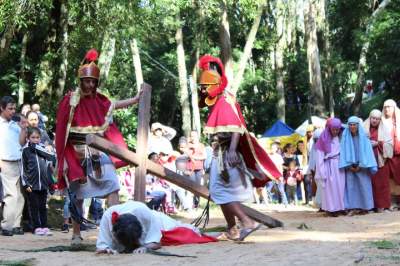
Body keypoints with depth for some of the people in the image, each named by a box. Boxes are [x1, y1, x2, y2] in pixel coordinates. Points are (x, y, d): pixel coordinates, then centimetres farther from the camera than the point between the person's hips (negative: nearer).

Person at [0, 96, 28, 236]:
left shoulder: (15, 124, 12)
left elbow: (21, 143, 13)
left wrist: (23, 129, 0)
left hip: (17, 163, 6)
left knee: (19, 196, 7)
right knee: (12, 195, -10)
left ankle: (15, 225, 13)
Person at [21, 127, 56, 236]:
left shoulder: (43, 148, 8)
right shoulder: (26, 150, 0)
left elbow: (52, 159, 6)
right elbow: (23, 168, -1)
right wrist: (26, 184, -6)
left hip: (43, 183, 3)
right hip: (32, 184, -3)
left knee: (43, 206, 8)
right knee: (34, 206, 3)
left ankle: (44, 226, 12)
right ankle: (36, 227, 8)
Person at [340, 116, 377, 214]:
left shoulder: (363, 136, -3)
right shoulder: (345, 137, 1)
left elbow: (367, 151, -4)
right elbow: (343, 152, 0)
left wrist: (361, 165, -9)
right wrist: (349, 165, -6)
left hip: (362, 166, -1)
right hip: (350, 166, 1)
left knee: (363, 186, -3)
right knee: (351, 186, -2)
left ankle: (364, 207, 3)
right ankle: (353, 207, 0)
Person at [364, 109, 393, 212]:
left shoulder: (384, 130, 5)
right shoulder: (364, 128, 3)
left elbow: (389, 143, -2)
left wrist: (378, 143, -12)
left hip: (380, 160, 0)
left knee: (381, 183, 0)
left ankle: (381, 204, 6)